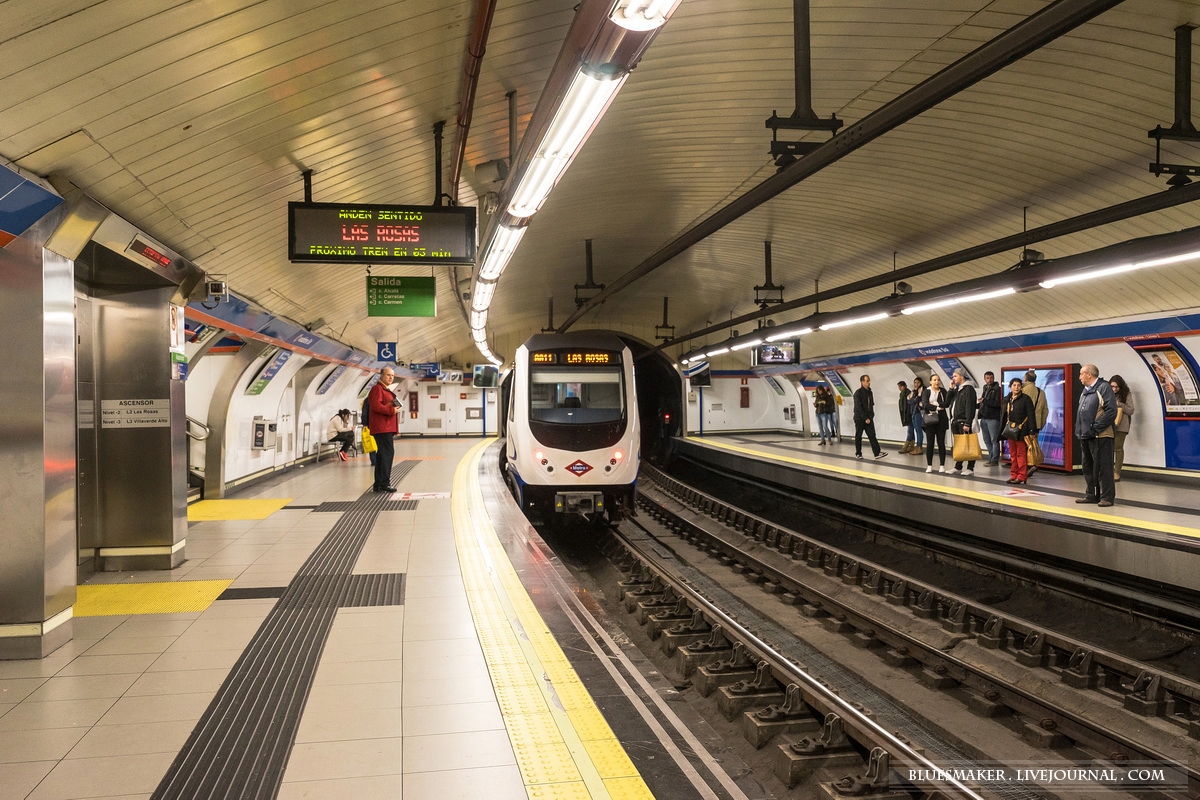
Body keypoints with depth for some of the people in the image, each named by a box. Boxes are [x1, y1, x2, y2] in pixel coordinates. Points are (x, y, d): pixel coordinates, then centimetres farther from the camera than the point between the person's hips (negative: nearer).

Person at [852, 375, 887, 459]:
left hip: (868, 418, 6)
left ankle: (877, 453, -9)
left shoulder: (869, 392, 11)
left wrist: (871, 416, 7)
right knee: (858, 436, 5)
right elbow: (859, 407, -16)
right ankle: (858, 453, 15)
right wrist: (865, 418, -17)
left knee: (872, 435, -2)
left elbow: (871, 405, 17)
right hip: (860, 418, -6)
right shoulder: (858, 393, -11)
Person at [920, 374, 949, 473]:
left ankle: (942, 465, 7)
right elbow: (925, 404, -11)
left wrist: (936, 403, -12)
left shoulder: (943, 391, 8)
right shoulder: (927, 391, 3)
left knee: (941, 443, 2)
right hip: (929, 420, -1)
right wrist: (938, 408, -12)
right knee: (930, 443, 0)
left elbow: (947, 404, -4)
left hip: (941, 420, 1)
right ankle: (929, 466, 7)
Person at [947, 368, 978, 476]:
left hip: (963, 421, -9)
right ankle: (958, 468, 18)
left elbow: (969, 407, -16)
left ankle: (970, 469, -2)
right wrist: (951, 388, 5)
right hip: (955, 421, 9)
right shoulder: (957, 389, 18)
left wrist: (967, 423, -22)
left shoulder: (968, 389, -9)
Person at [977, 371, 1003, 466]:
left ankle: (995, 460, -2)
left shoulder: (997, 389, -5)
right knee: (987, 440, 11)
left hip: (993, 418, -8)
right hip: (984, 418, 8)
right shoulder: (985, 389, 18)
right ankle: (991, 458, 19)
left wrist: (984, 401, -17)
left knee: (994, 440, -5)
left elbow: (998, 404, -16)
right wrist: (979, 404, 10)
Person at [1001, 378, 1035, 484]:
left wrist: (1031, 430, -14)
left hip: (1021, 430, -6)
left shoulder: (1025, 399, -4)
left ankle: (1021, 476, 1)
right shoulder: (1007, 400, 14)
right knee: (1013, 454, 10)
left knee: (1021, 453, -4)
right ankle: (1014, 475, 17)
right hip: (1010, 430, 6)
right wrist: (1002, 430, 15)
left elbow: (1030, 415, -8)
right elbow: (1003, 415, 19)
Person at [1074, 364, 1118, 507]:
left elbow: (1111, 411, -17)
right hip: (1086, 436, 9)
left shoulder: (1104, 388, -9)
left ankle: (1107, 497, -1)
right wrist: (1079, 429, 11)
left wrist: (1095, 428, -18)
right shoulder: (1085, 391, 19)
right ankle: (1092, 495, 21)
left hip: (1100, 437, -9)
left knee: (1103, 467, -6)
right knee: (1088, 467, 13)